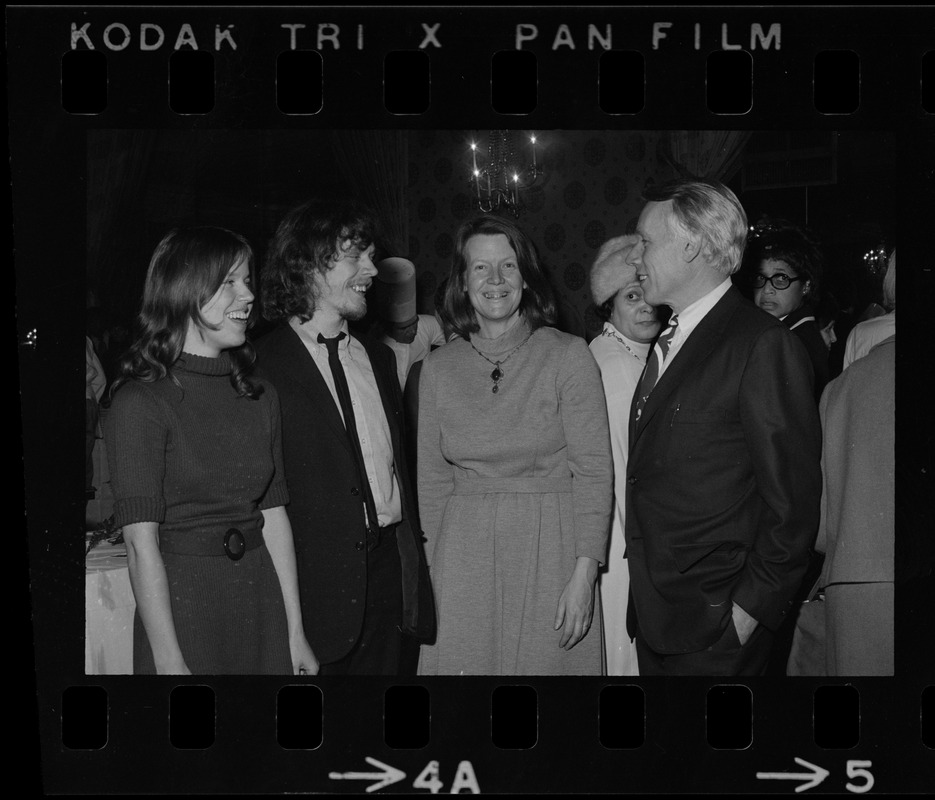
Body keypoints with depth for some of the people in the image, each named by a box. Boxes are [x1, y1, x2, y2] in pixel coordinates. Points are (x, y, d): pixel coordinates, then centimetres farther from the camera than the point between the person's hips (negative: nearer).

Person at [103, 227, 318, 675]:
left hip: (261, 597, 5)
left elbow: (275, 515, 7)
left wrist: (296, 634, 5)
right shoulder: (140, 402, -10)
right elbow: (141, 543, -15)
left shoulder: (259, 398, 9)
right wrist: (170, 663, -18)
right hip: (182, 601, -5)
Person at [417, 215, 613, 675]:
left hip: (548, 551, -2)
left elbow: (594, 472, -6)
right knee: (463, 662, 6)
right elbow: (432, 480, 9)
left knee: (547, 662, 4)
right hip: (463, 556, 2)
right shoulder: (438, 368, 5)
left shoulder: (569, 356, -4)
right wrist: (436, 570, 4)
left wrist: (584, 574, -13)